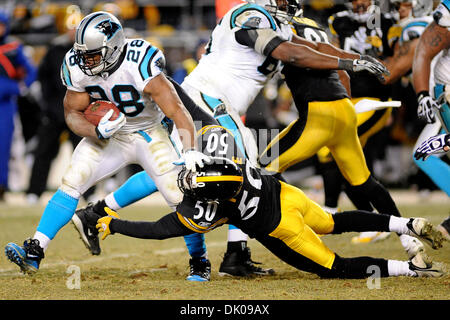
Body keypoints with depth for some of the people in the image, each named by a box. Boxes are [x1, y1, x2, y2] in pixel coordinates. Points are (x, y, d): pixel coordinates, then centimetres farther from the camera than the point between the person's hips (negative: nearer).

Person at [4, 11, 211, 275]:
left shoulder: (140, 64, -32)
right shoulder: (77, 68, -17)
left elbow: (177, 110, -34)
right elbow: (72, 112, -4)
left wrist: (190, 151, -46)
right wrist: (97, 131, -26)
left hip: (149, 133, -3)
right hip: (108, 134, 3)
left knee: (180, 196, -15)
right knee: (71, 183, -13)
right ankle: (33, 253, -13)